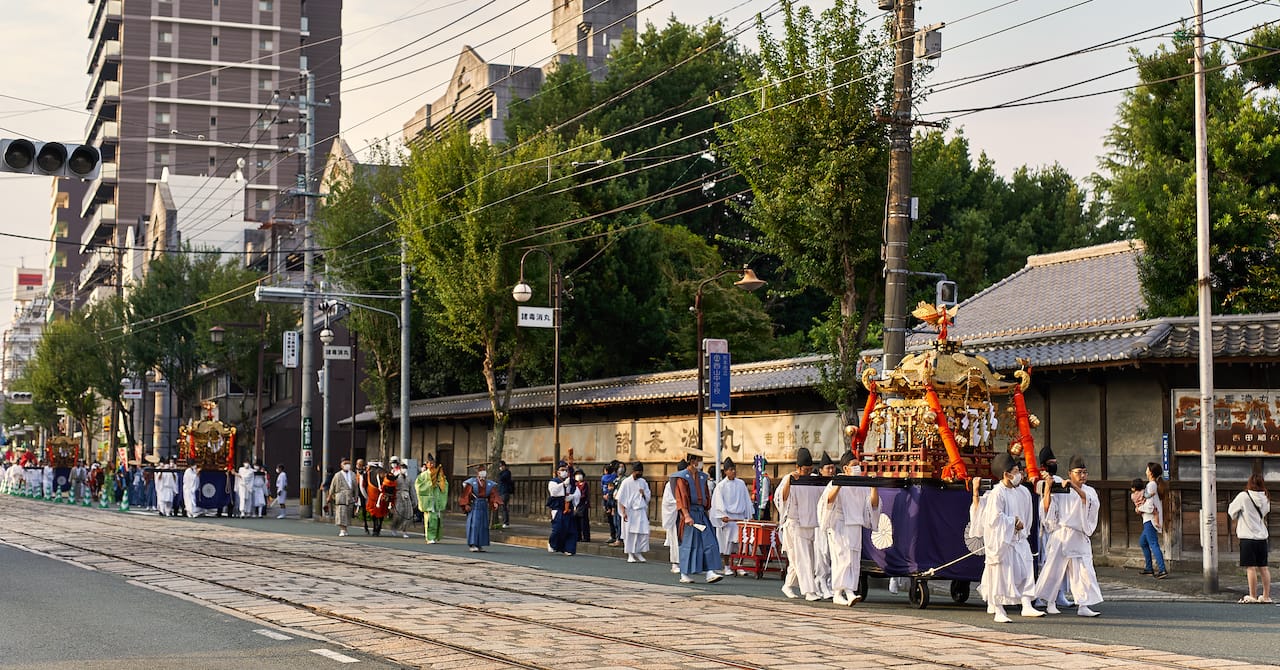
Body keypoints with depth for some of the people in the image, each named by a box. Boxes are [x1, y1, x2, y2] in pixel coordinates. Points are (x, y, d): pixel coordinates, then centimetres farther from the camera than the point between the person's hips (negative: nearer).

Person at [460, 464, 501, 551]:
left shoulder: (489, 484, 5)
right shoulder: (471, 483, -5)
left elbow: (494, 494, -2)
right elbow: (466, 495, -5)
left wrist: (495, 502, -20)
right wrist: (466, 505, -15)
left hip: (484, 506, 5)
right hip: (474, 506, -5)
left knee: (483, 525, 5)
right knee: (474, 525, -10)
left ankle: (480, 545, 12)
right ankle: (472, 544, -11)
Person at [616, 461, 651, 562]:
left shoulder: (643, 482, 10)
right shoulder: (626, 482, -4)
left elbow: (648, 497, 18)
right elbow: (621, 499, -5)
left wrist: (644, 494, -5)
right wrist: (623, 512, -12)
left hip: (641, 511, 4)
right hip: (629, 511, -4)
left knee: (643, 532, -7)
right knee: (630, 533, -2)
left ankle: (639, 553, 5)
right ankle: (630, 555, 8)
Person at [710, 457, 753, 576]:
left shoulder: (741, 484, 9)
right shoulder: (721, 486, -1)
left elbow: (746, 500, 14)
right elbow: (718, 503, -5)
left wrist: (748, 516, 11)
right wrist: (723, 516, -16)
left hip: (740, 516, 3)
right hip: (727, 517, -3)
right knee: (727, 542, -3)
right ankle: (727, 566, 7)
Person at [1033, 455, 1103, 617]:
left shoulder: (1089, 491, 9)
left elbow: (1091, 502, -13)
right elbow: (1047, 507, -6)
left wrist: (1076, 488, -23)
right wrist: (1048, 488, -17)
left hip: (1080, 537, 3)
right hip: (1061, 535, -3)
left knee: (1084, 570, -5)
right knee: (1054, 567, 1)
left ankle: (1083, 606, -4)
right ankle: (1051, 603, 14)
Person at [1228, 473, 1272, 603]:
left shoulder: (1244, 496, -11)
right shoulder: (1265, 499, 4)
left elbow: (1231, 511, -2)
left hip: (1248, 537, -5)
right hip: (1262, 537, 5)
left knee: (1251, 568, -4)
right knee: (1263, 568, 11)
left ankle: (1253, 596, -2)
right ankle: (1266, 596, 14)